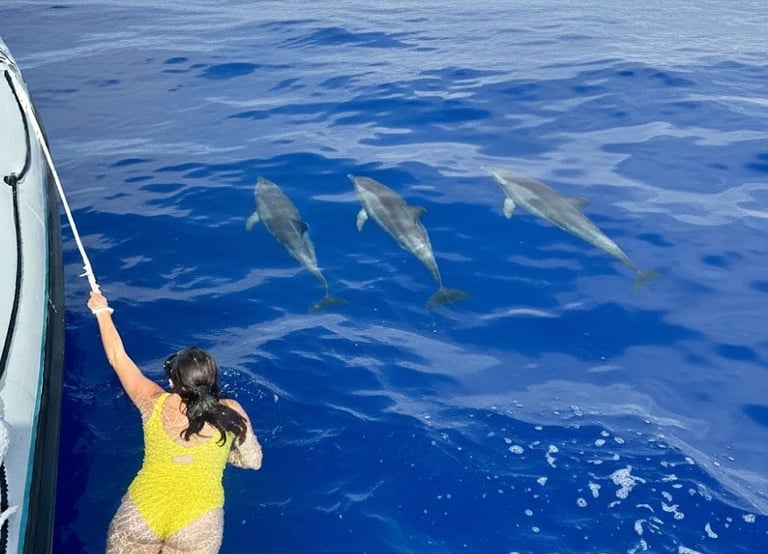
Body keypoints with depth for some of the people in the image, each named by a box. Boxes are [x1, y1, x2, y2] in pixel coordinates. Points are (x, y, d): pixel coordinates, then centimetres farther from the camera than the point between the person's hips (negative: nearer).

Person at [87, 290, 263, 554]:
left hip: (141, 515, 0)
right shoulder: (232, 413, -6)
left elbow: (117, 357, 9)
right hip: (199, 523, 0)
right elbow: (253, 461, 7)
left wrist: (101, 311, 22)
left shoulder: (154, 404, -5)